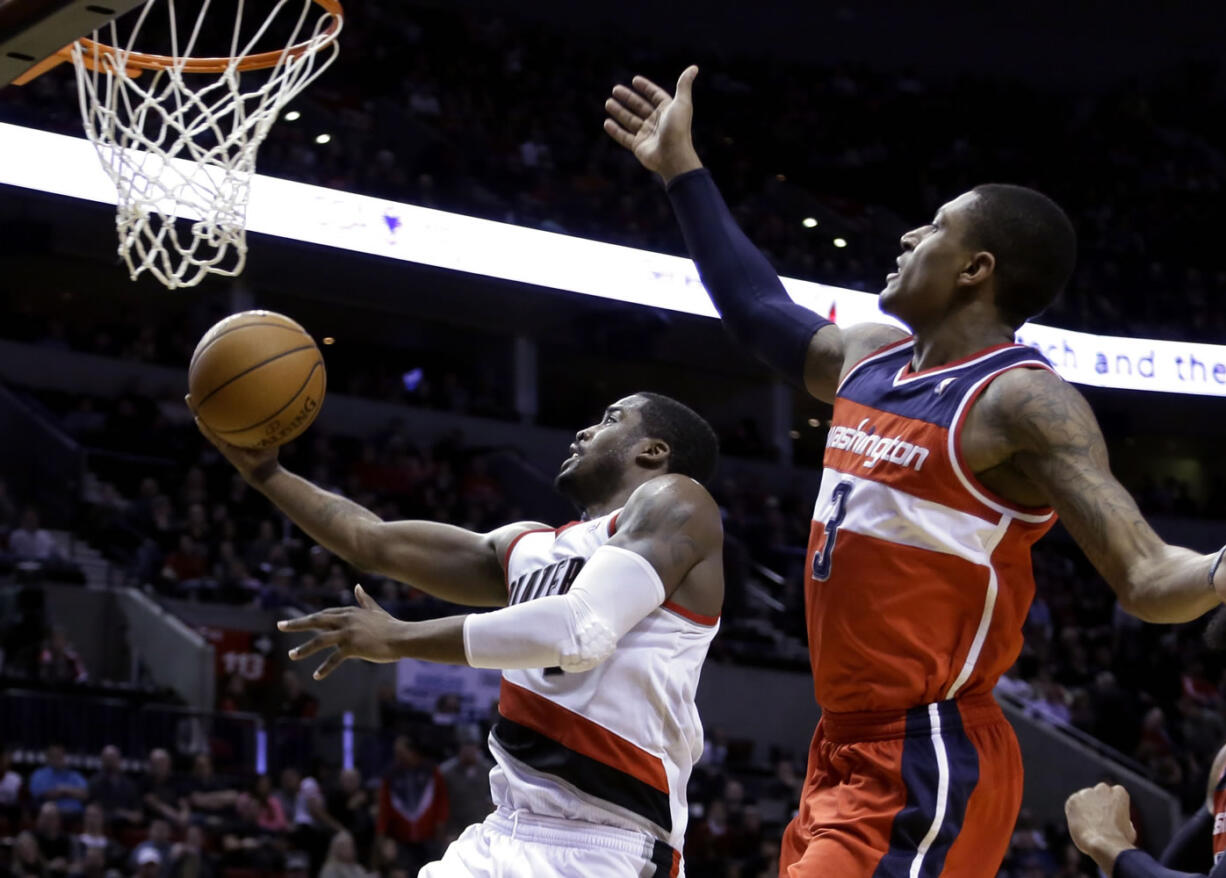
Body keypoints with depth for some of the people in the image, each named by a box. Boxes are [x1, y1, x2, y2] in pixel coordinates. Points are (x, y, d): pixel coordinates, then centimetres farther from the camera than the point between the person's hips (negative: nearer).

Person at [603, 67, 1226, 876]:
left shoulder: (1022, 404, -15)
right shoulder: (869, 359, 11)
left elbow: (1148, 577, -22)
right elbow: (761, 312, 32)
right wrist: (681, 169, 37)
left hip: (924, 776, -9)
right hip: (845, 756, 9)